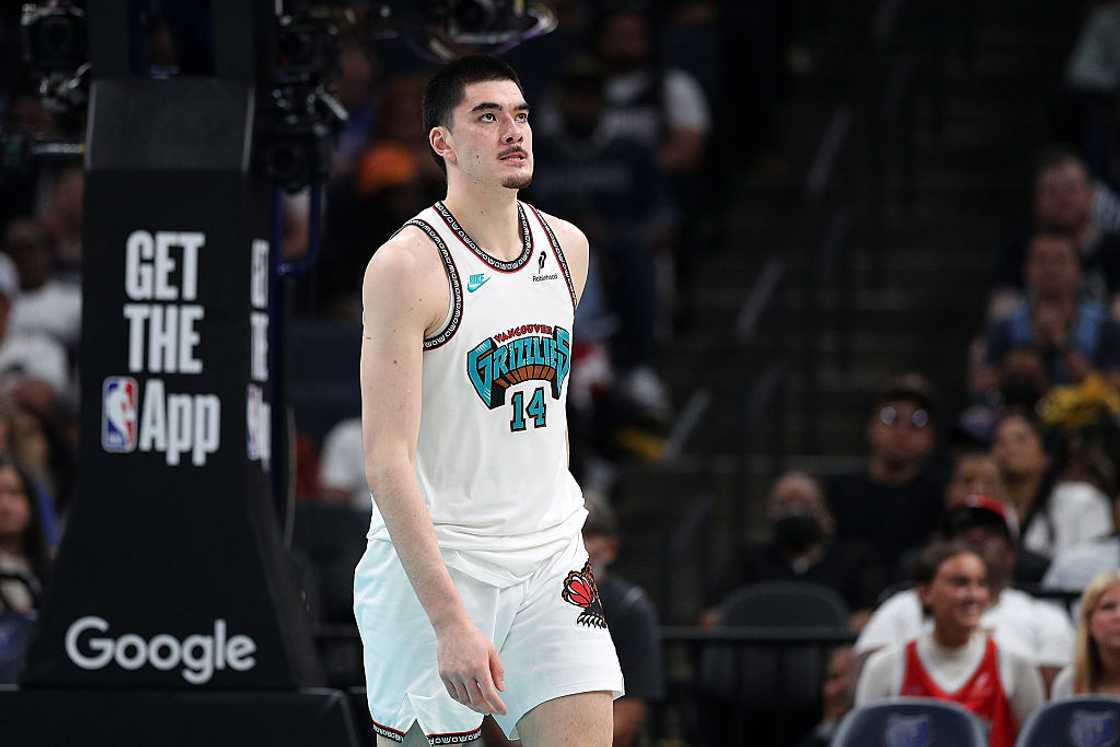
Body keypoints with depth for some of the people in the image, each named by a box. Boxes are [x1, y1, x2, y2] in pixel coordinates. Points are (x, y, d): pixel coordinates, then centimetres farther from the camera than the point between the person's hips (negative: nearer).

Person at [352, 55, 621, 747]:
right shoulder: (407, 266, -14)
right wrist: (451, 620, -26)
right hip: (434, 568, -5)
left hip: (552, 564, 5)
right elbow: (387, 461, -19)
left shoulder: (567, 247, 7)